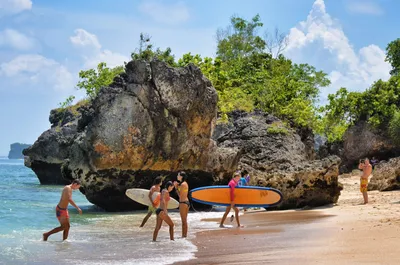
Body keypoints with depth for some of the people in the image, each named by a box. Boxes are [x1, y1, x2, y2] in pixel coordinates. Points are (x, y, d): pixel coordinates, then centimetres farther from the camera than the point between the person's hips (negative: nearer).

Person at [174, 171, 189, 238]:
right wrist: (177, 186, 10)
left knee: (184, 220, -3)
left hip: (183, 203, -10)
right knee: (184, 220, 14)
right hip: (187, 202, 10)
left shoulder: (182, 184, -17)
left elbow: (180, 195, -17)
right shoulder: (185, 183, 12)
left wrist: (176, 187, -11)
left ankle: (184, 235, 1)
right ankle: (185, 235, 19)